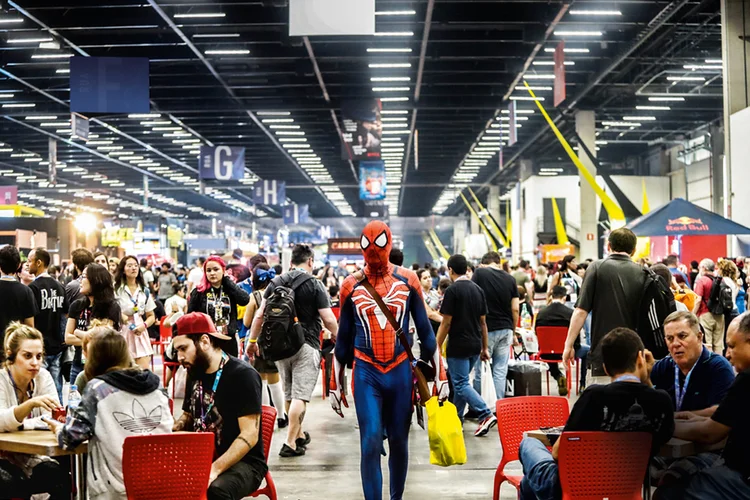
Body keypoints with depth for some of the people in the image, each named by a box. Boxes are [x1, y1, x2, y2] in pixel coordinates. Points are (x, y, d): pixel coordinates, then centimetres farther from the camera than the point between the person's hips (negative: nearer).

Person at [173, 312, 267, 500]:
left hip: (243, 462, -7)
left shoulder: (243, 375, -14)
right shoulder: (195, 374, 9)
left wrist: (216, 469, -31)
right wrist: (172, 430, 0)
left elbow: (249, 435, -19)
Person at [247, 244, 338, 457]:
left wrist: (252, 340, 15)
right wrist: (337, 336, 8)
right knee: (300, 395, -5)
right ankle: (290, 443, -8)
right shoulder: (315, 285, -7)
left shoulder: (276, 282, 7)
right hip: (306, 346, -6)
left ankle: (299, 435, 32)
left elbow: (260, 315, 6)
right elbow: (328, 319, -9)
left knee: (289, 394, 17)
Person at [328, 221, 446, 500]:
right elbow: (343, 338, 9)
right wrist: (335, 384, 10)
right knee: (371, 443, -8)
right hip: (366, 373, -1)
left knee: (399, 442, 10)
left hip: (400, 371, 1)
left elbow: (425, 330, 6)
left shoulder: (407, 281, 0)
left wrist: (440, 375, 3)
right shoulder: (351, 285, 1)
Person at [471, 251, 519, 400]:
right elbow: (515, 309, 4)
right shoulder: (510, 279, 5)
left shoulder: (480, 273, -4)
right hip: (506, 329, 3)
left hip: (486, 329, -3)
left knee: (480, 371, 6)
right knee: (500, 372, 5)